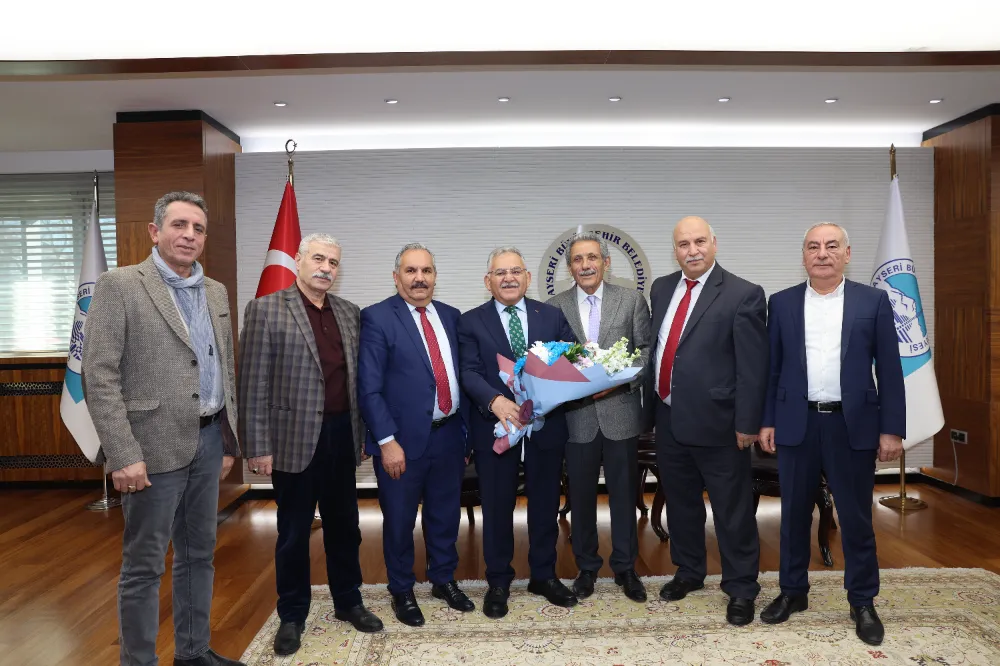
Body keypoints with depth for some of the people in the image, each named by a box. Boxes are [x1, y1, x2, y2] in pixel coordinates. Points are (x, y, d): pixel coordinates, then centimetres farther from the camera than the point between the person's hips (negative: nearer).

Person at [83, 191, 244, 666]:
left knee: (198, 554, 16)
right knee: (144, 565, 5)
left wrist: (228, 441, 13)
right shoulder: (119, 286, -7)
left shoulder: (216, 292, 11)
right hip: (155, 447, -6)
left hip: (208, 441, 6)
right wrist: (123, 456, -17)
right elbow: (99, 376, -12)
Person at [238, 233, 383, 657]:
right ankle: (292, 616, 27)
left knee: (344, 526, 16)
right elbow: (254, 383, -9)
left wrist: (362, 432, 9)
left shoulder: (351, 313, 8)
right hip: (295, 437, -4)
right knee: (293, 533, 10)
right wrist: (258, 446, -12)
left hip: (342, 435, 4)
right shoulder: (265, 309, -6)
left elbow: (358, 376, 11)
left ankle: (348, 602, 34)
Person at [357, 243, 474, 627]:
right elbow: (369, 387, -12)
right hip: (404, 439, -5)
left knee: (446, 515, 18)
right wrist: (387, 441, -16)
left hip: (448, 435, 5)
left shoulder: (450, 316, 8)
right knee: (399, 521, 11)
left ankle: (444, 580, 39)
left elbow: (460, 374, 11)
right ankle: (402, 591, 31)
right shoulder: (377, 318, -9)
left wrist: (466, 428, 9)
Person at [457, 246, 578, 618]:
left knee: (545, 504, 14)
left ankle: (544, 576, 34)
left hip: (546, 425, 2)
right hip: (495, 427, -2)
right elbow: (469, 372, -10)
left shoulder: (552, 316, 6)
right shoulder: (471, 322, 0)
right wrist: (495, 400, -27)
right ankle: (498, 582, 28)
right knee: (497, 507, 10)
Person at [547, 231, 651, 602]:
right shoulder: (554, 307, 4)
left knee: (624, 492, 10)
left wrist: (619, 379, -14)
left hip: (620, 412, 0)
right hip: (576, 415, 1)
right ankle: (586, 567, 28)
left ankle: (625, 567, 27)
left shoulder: (632, 300, 2)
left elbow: (646, 350, 0)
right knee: (581, 494, 11)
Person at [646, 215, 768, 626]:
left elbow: (752, 366, -11)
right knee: (679, 502, 19)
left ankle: (741, 588, 26)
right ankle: (688, 572, 39)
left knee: (733, 510, 7)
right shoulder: (661, 288, 8)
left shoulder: (743, 295, -10)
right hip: (668, 419, 6)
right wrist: (652, 403, 10)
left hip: (715, 423, -6)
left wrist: (747, 424, -13)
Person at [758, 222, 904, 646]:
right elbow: (772, 367, 6)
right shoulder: (782, 303, 5)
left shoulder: (873, 301, 2)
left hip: (854, 425, -1)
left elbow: (889, 369, 0)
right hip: (796, 424, 1)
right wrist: (767, 421, 2)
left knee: (856, 517, 8)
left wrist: (892, 428, -4)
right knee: (794, 513, 11)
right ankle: (793, 592, 28)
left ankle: (863, 602, 25)